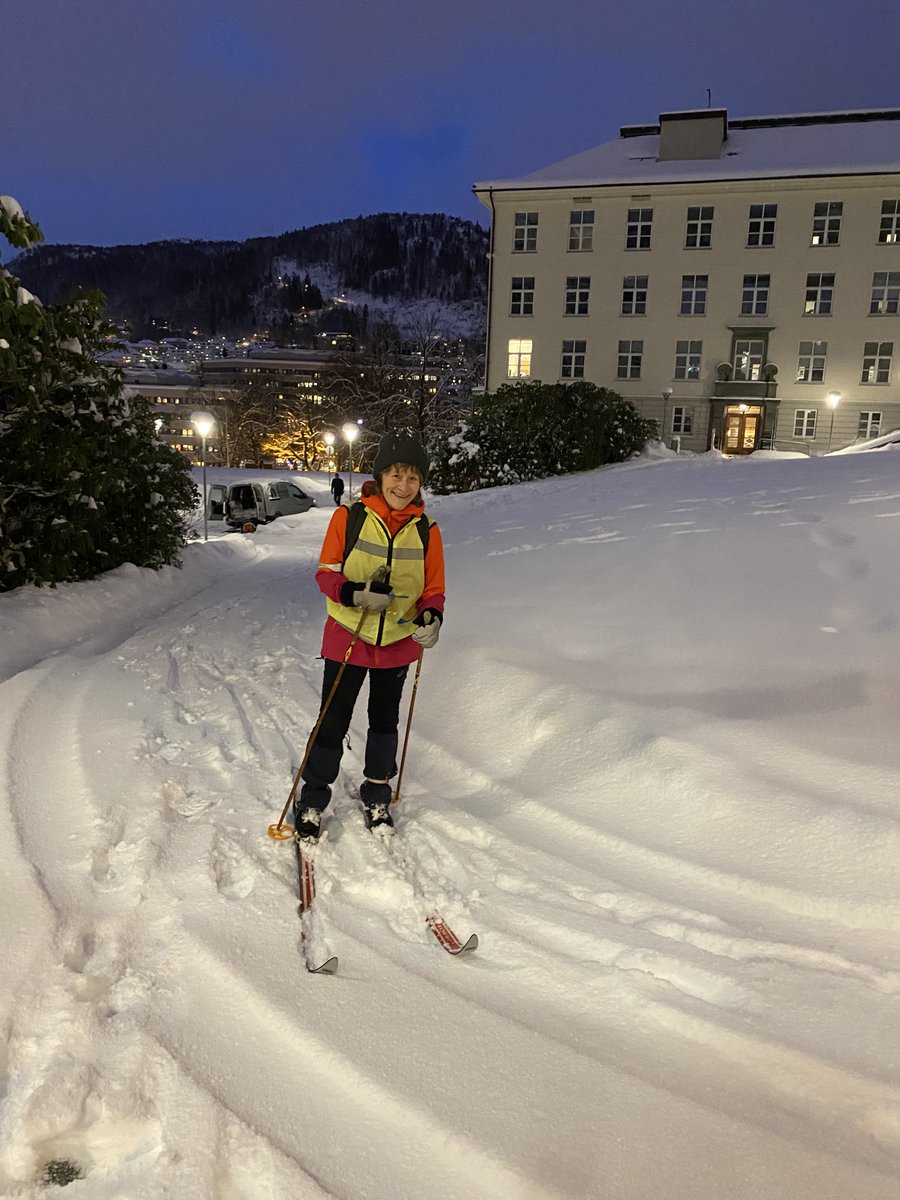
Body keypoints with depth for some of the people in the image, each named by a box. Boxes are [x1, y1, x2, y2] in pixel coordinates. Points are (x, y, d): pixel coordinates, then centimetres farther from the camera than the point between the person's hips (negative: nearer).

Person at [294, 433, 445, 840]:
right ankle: (312, 798, 24)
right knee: (332, 723, 4)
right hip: (347, 637, -2)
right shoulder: (349, 517, -10)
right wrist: (354, 594, -26)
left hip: (398, 642, 3)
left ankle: (377, 795, 38)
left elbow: (433, 588, 1)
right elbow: (326, 572, -6)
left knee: (385, 722, 18)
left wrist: (432, 617, -20)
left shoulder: (427, 530, -3)